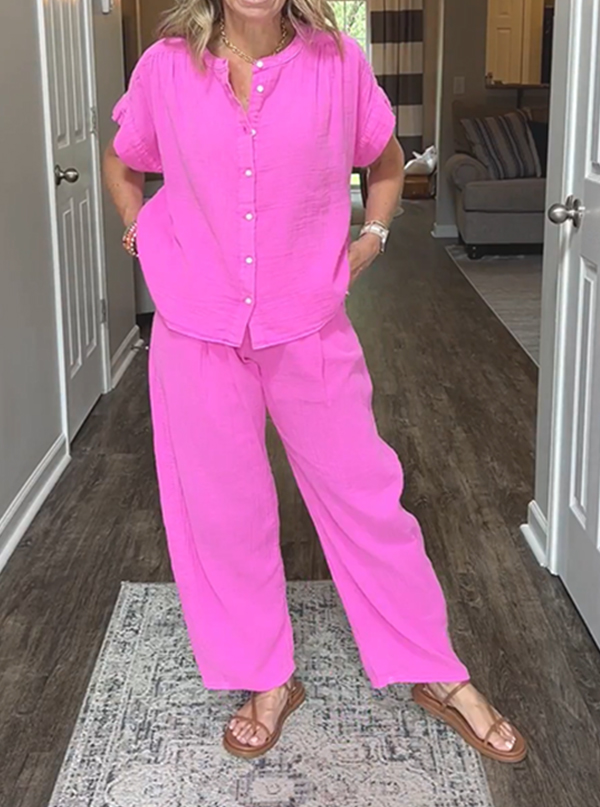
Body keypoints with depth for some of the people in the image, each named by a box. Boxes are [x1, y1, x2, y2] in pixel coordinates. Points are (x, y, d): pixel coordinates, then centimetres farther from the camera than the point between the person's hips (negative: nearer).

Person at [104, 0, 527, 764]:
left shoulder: (337, 61, -5)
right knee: (223, 509, 9)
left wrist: (370, 239, 2)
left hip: (309, 327, -1)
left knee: (363, 496, 7)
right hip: (197, 329, 1)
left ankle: (438, 675, 24)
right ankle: (267, 680, 30)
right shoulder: (167, 66, -4)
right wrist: (143, 237, 4)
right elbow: (121, 161, 16)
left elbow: (386, 161, 14)